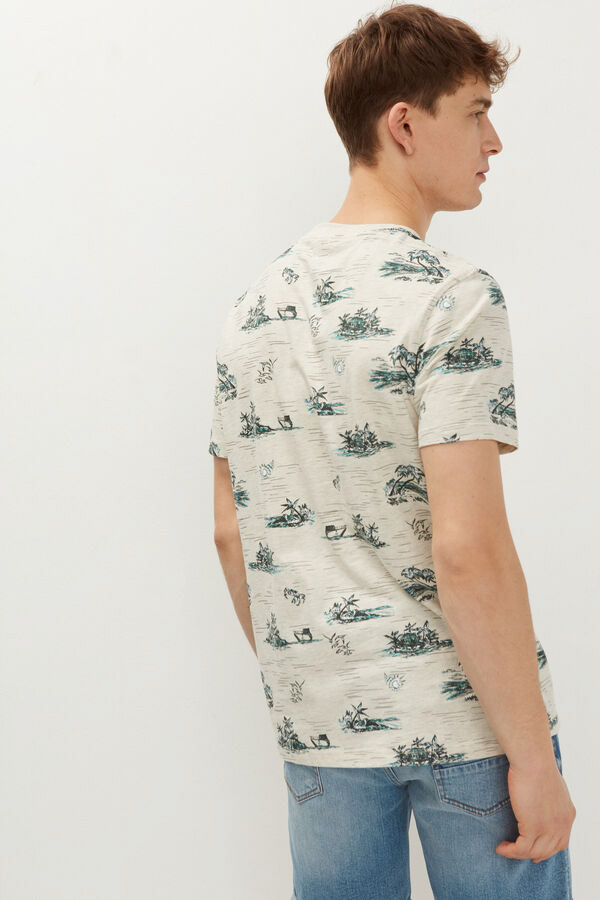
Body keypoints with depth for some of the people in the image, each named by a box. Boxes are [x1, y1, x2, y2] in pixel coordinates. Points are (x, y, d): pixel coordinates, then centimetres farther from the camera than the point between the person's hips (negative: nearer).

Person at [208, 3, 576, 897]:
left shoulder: (253, 308, 6)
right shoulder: (451, 296, -15)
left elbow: (231, 532, 10)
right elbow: (466, 551, -22)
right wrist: (533, 754, -14)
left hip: (320, 723, 6)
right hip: (465, 721, -6)